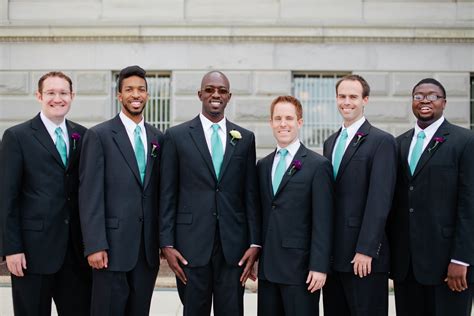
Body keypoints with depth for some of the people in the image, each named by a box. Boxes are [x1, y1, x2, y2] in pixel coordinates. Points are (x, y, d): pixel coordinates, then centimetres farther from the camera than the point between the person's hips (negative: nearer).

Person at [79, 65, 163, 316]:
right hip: (112, 246, -4)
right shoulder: (99, 136, -4)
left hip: (148, 248, 4)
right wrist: (94, 246, -14)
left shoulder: (158, 139, 11)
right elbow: (90, 195, -9)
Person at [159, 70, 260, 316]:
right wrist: (167, 244, -4)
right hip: (191, 243, -2)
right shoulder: (176, 136, 2)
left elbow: (251, 194, 8)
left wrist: (254, 242, 2)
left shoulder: (245, 138, 9)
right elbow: (167, 195, 1)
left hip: (233, 244, 2)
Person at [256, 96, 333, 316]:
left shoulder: (318, 165, -5)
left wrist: (319, 267, -14)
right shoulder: (262, 165, 13)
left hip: (300, 267, -5)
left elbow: (322, 222, -9)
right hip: (267, 267, 5)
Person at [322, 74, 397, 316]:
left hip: (364, 257, -6)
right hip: (332, 254, 6)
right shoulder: (330, 142, 16)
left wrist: (366, 250, -18)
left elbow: (379, 200, -14)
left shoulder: (382, 141, -6)